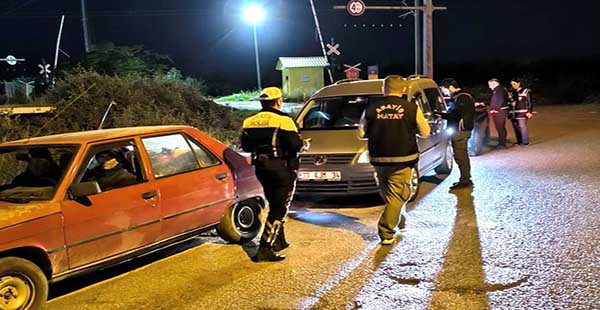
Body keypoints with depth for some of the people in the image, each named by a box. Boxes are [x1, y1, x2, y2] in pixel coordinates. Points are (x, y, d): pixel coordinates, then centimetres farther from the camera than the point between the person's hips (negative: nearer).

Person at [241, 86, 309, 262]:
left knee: (274, 206, 22)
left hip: (262, 168, 7)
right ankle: (265, 249, -7)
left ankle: (279, 242, 30)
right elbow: (295, 145, -18)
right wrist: (305, 145, 3)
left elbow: (246, 146, 10)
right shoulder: (283, 121, -13)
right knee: (279, 209, -2)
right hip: (282, 169, -7)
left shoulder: (250, 122, 6)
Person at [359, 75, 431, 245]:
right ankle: (386, 231, -2)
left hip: (378, 159, 3)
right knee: (398, 195, 4)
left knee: (386, 192, 23)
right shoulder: (412, 108, -5)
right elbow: (425, 132, 4)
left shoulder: (371, 107, -1)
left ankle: (396, 218, 39)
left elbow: (361, 133, 5)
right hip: (402, 159, -2)